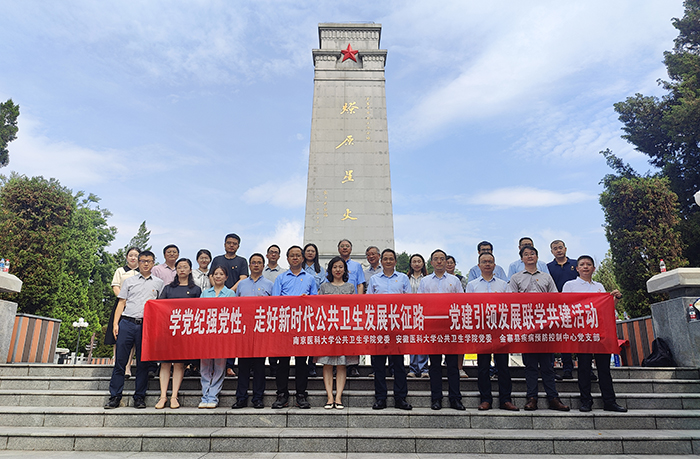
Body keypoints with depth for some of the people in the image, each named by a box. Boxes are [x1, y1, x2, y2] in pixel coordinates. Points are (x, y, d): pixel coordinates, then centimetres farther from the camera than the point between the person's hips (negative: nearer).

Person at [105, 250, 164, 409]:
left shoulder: (159, 283, 12)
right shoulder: (129, 281, 14)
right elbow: (121, 303, 11)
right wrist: (115, 323, 1)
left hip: (147, 325, 0)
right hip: (127, 323, 1)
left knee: (143, 363, 3)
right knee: (120, 361, 0)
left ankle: (139, 397, 12)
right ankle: (115, 397, 8)